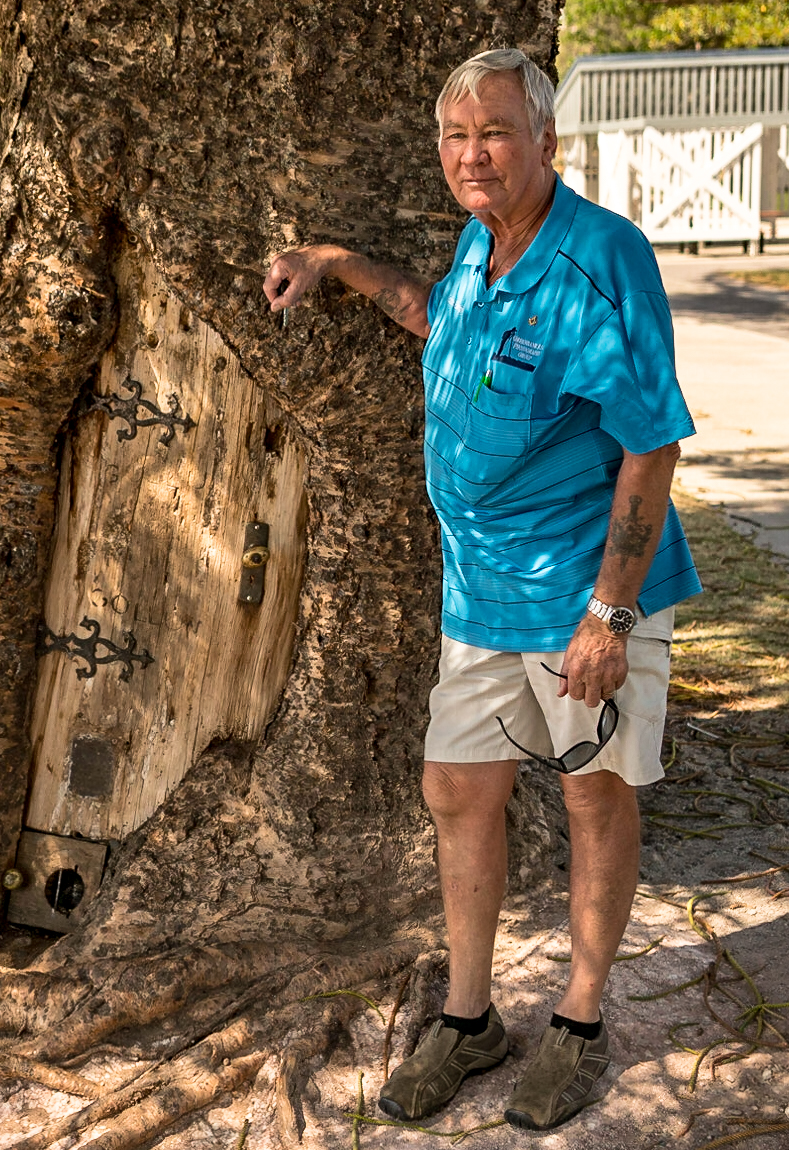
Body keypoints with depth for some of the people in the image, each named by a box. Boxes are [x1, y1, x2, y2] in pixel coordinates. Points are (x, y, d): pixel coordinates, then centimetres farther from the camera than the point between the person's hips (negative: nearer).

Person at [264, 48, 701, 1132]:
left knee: (598, 797, 8)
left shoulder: (601, 259, -20)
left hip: (589, 592, -7)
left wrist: (609, 613, -21)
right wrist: (340, 265, 19)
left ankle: (580, 1024, 26)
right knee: (459, 793, 10)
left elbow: (652, 447, -20)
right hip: (483, 587, 8)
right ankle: (467, 1020, 27)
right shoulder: (480, 243, 5)